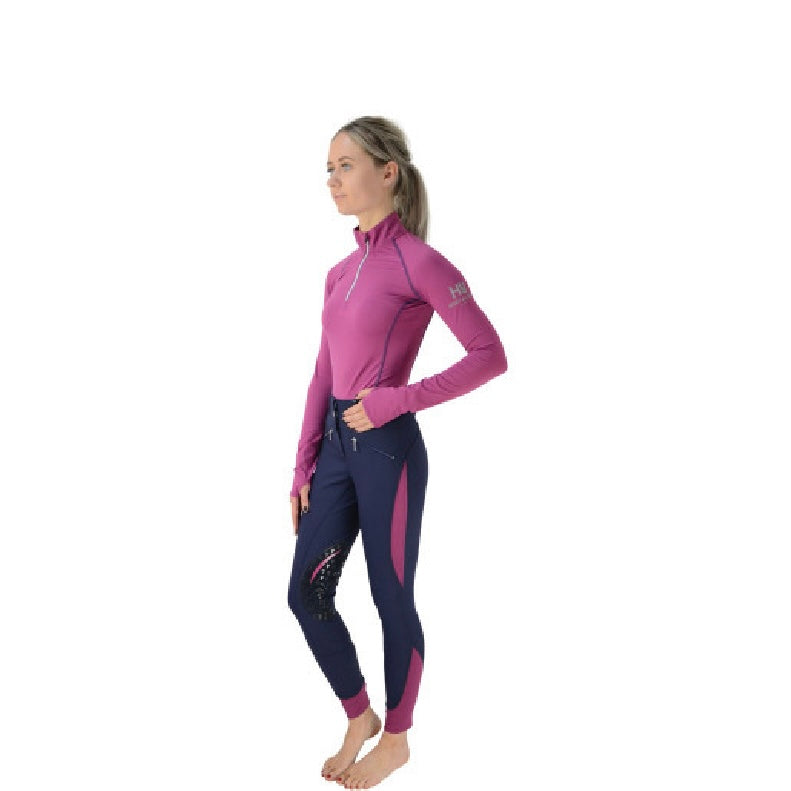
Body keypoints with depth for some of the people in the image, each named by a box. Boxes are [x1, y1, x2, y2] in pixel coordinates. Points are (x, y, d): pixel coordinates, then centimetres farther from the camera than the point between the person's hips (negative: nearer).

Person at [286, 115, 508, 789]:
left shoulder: (418, 261, -10)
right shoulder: (341, 272, 12)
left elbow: (490, 355, -14)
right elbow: (322, 378, 14)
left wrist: (399, 400, -17)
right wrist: (303, 469, 11)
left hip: (388, 447, -7)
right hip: (336, 444, 7)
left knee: (392, 599, 7)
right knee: (307, 592, 10)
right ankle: (359, 716, 31)